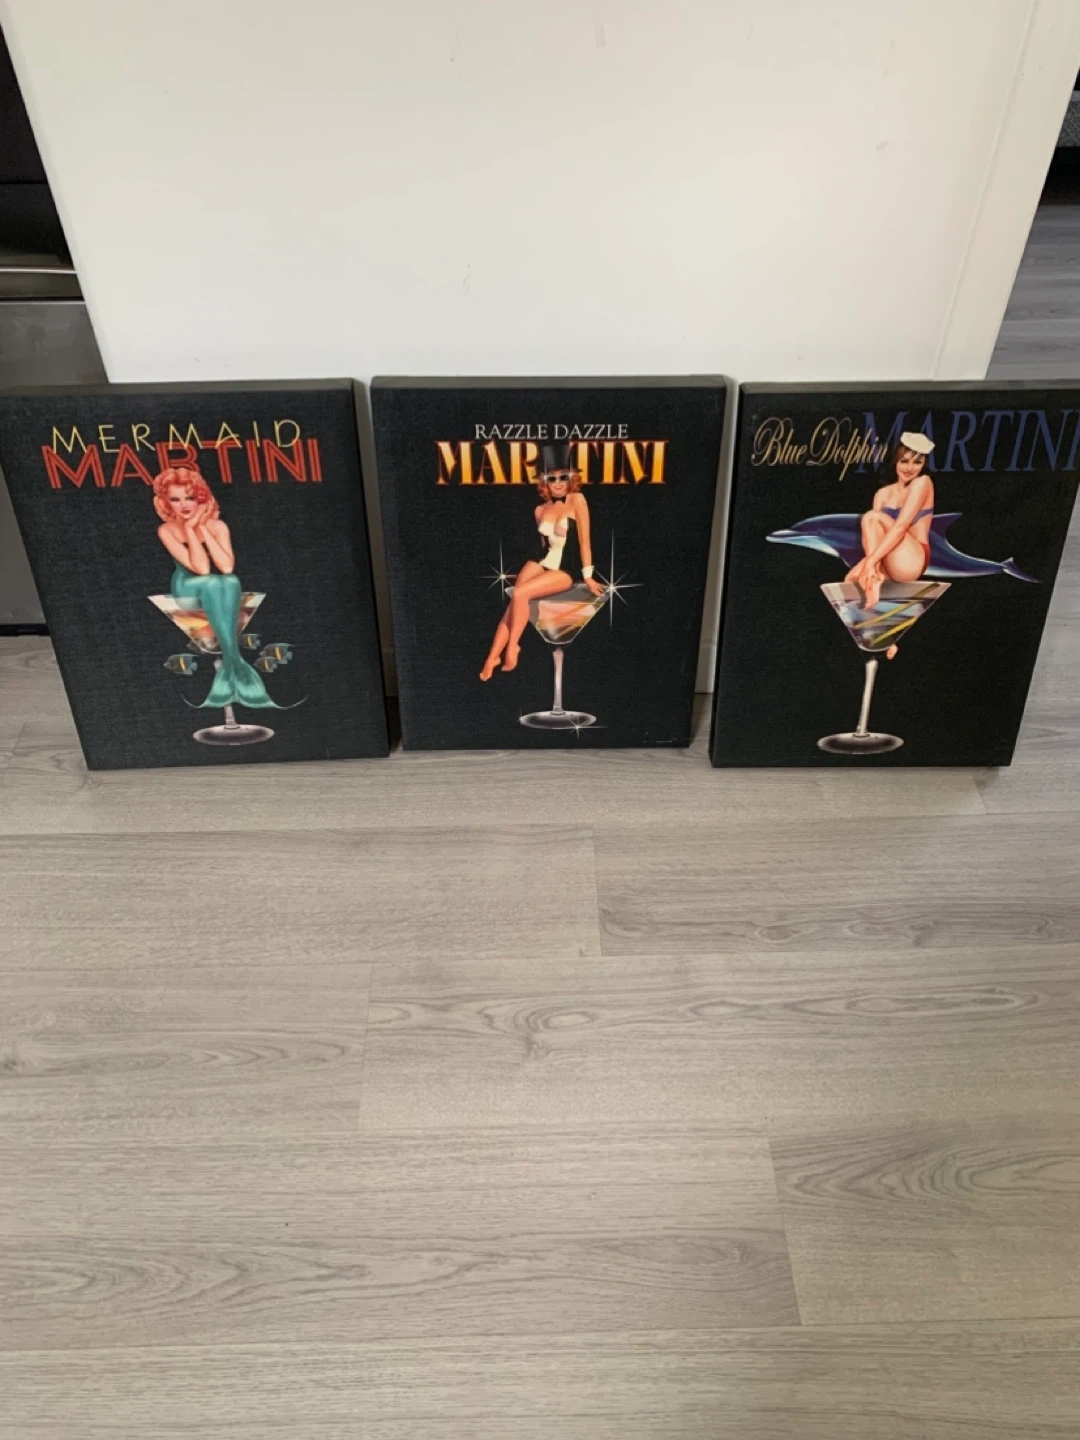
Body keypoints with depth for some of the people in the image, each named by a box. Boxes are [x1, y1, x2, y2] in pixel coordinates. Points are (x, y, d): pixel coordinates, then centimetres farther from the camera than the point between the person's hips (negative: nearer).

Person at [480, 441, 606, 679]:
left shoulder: (577, 500, -9)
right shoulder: (540, 510, 7)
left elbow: (584, 540, -8)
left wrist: (588, 576, -7)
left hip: (563, 571, -5)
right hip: (539, 563, 5)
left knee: (519, 594, -25)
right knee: (513, 605, -19)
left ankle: (512, 646, -10)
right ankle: (492, 657, -20)